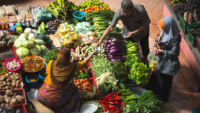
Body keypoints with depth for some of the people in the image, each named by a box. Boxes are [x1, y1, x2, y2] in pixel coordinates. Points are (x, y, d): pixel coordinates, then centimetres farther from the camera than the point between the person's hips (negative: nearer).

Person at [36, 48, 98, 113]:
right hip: (57, 98, -2)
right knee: (73, 89, 22)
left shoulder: (51, 63, -10)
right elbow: (85, 62, 3)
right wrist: (92, 53, 18)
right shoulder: (72, 67, -13)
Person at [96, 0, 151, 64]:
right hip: (129, 31, 1)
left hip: (142, 30, -1)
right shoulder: (119, 13, -38)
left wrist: (135, 32, -37)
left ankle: (145, 58, 52)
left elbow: (145, 25, -27)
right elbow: (110, 28, -34)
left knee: (144, 45, 19)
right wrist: (101, 40, -41)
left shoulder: (141, 11, -42)